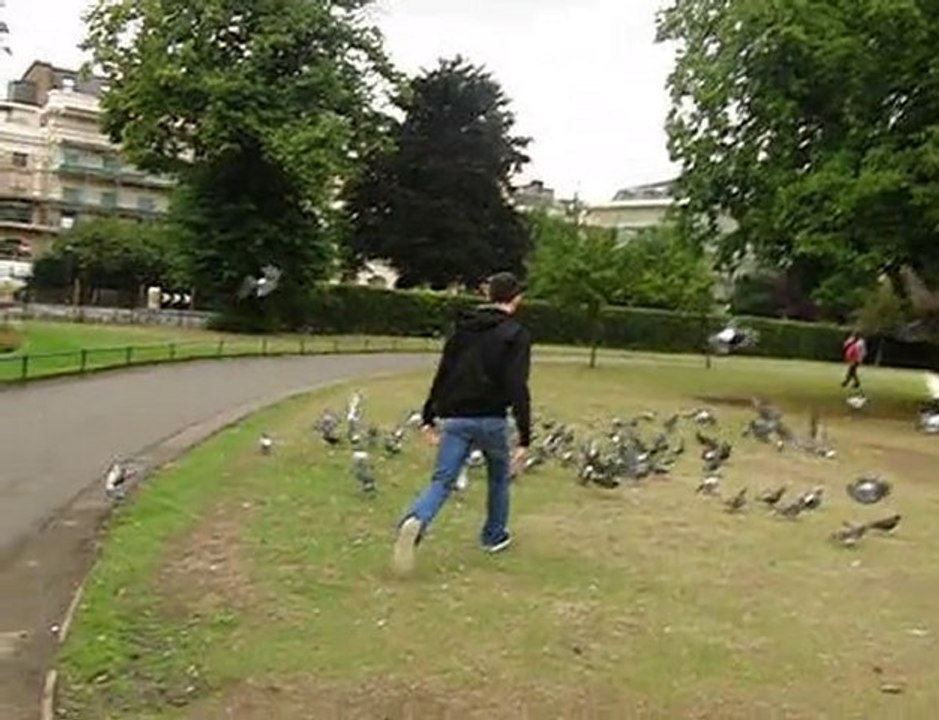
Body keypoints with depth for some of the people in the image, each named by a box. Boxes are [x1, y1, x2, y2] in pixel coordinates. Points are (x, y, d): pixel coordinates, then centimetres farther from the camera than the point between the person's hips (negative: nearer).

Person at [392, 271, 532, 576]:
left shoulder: (462, 328, 11)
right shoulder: (516, 335, -6)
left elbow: (442, 375, 11)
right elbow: (518, 388, -14)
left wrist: (429, 417, 16)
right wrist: (525, 437, -14)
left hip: (454, 418, 3)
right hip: (491, 419, -3)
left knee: (442, 480, 1)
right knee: (499, 477, 22)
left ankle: (415, 521, -27)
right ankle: (494, 536, 33)